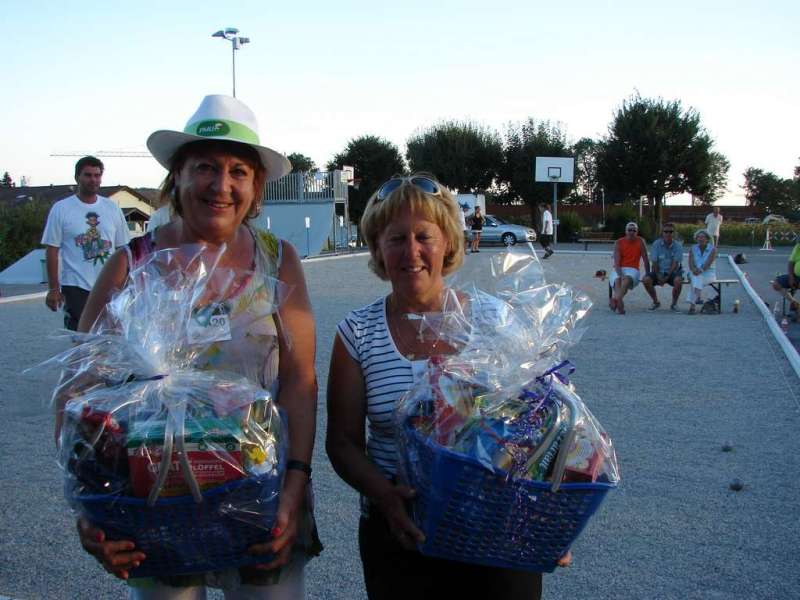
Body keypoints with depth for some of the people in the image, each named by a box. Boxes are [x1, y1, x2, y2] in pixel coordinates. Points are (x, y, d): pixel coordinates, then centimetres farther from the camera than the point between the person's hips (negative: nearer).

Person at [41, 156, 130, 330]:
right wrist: (53, 288, -7)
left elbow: (122, 248, 11)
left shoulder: (112, 208, 8)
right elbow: (52, 250, -3)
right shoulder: (61, 209, -2)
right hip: (76, 289, -4)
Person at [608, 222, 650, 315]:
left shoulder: (640, 242, 2)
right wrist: (620, 274, -27)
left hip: (632, 269, -1)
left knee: (627, 279, -36)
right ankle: (620, 302, -48)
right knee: (617, 280, -34)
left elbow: (646, 261, 6)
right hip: (619, 269, 1)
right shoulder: (618, 243, -1)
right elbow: (616, 262, -10)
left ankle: (615, 299, -54)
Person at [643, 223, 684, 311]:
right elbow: (654, 263, -5)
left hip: (673, 272, -1)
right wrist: (659, 277, -16)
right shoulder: (656, 244, -3)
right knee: (646, 279, -27)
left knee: (678, 280, -35)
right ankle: (656, 302, 0)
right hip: (659, 272, 1)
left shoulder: (678, 246, -5)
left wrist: (667, 277, -20)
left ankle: (674, 304, -8)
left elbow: (675, 264, -11)